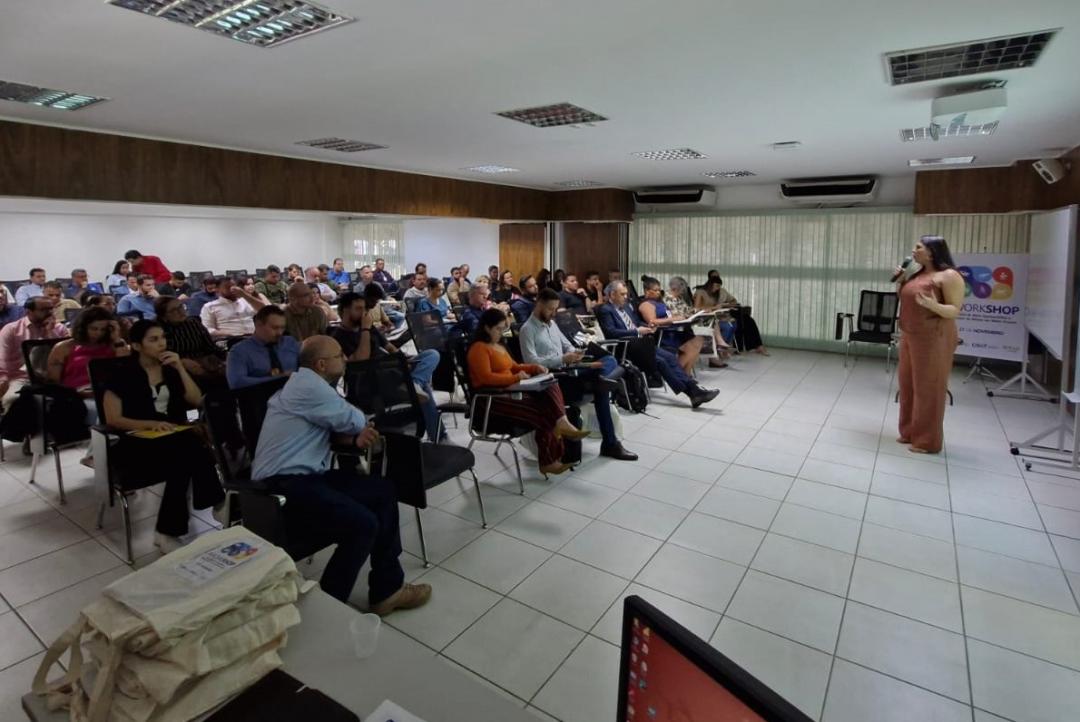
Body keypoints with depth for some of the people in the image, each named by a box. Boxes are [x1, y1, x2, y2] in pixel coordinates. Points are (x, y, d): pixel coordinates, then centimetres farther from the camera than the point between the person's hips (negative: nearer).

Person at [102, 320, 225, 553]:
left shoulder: (170, 368, 13)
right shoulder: (123, 375, -1)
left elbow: (197, 400, 3)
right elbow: (113, 419, -5)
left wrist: (180, 368, -5)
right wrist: (152, 423, -19)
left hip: (173, 436, 4)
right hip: (137, 442, -4)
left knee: (187, 455, -34)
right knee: (189, 453, -35)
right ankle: (217, 503, -16)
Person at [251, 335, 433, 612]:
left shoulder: (308, 384, 18)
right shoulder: (308, 384, -15)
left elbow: (336, 425, 17)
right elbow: (355, 421, -9)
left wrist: (355, 437, -6)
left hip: (305, 477, 11)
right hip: (282, 487, -11)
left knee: (384, 491, 4)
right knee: (363, 523, -27)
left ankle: (387, 588, 9)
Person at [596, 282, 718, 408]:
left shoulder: (627, 306, 18)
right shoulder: (605, 310, -7)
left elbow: (638, 322, 26)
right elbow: (611, 332, -21)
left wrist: (648, 327, 2)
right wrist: (636, 331, -21)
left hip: (642, 344, 8)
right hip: (625, 348, -8)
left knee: (670, 357, -11)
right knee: (660, 361, -22)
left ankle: (693, 388, -16)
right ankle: (690, 392, -16)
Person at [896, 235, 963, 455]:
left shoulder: (949, 276, -12)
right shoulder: (918, 274, 13)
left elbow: (955, 311, -14)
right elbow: (905, 301, 20)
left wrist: (933, 305, -33)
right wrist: (900, 281, 6)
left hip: (933, 339, -8)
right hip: (909, 336, 9)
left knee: (928, 388, -3)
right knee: (907, 384, 13)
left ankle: (927, 441, 6)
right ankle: (909, 432, 24)